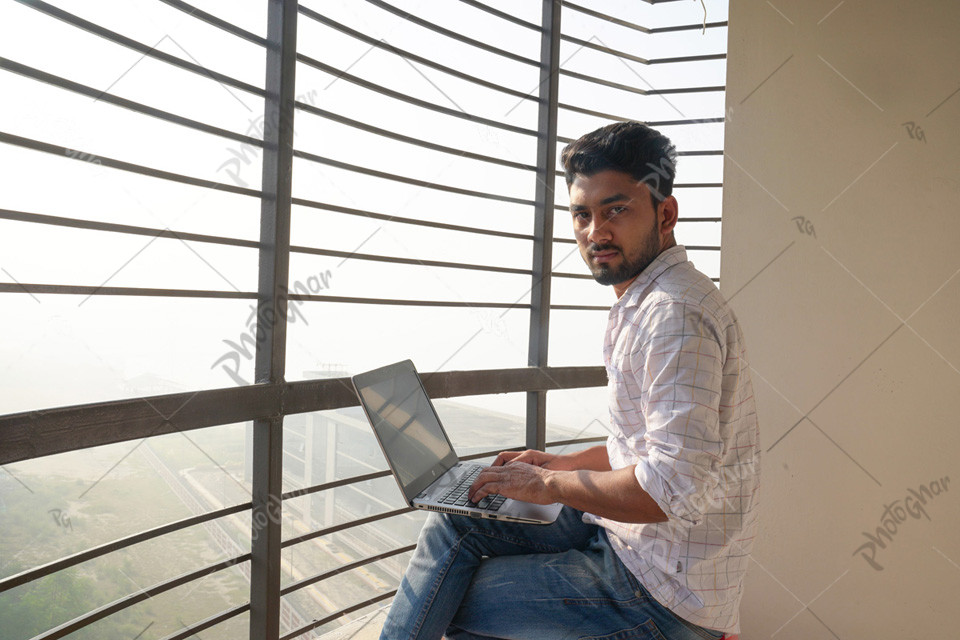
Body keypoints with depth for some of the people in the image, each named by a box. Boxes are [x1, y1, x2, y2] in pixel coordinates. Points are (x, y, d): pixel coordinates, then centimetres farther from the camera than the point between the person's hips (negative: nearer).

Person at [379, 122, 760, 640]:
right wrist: (563, 463, 10)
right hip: (621, 532, 9)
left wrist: (551, 486, -18)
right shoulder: (641, 305, 10)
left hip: (667, 595, -9)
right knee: (454, 523, 6)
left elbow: (674, 487, -31)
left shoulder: (675, 315, -24)